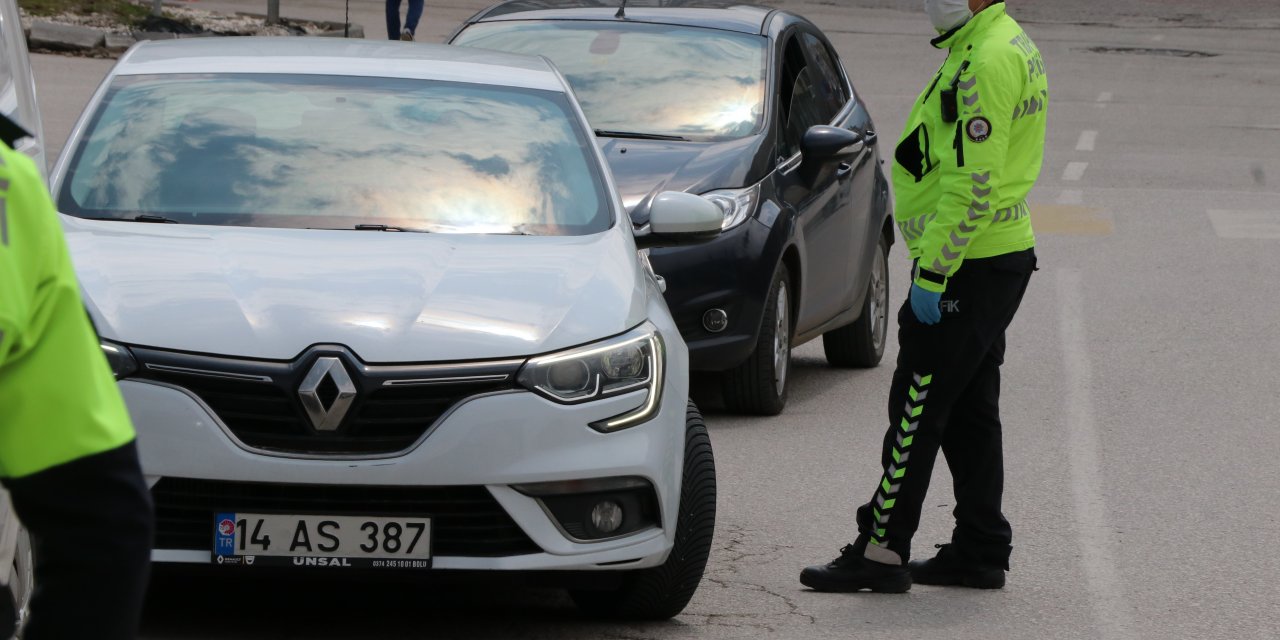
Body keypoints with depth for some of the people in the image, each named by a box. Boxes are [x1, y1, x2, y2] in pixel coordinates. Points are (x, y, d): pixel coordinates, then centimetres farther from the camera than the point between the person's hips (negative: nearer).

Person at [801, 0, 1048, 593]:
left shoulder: (986, 60, -19)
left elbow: (973, 182, -24)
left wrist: (931, 273, -21)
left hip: (969, 269, -10)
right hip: (1003, 257, 10)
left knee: (916, 410, -5)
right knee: (970, 413, 14)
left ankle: (882, 552, -2)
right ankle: (980, 550, 17)